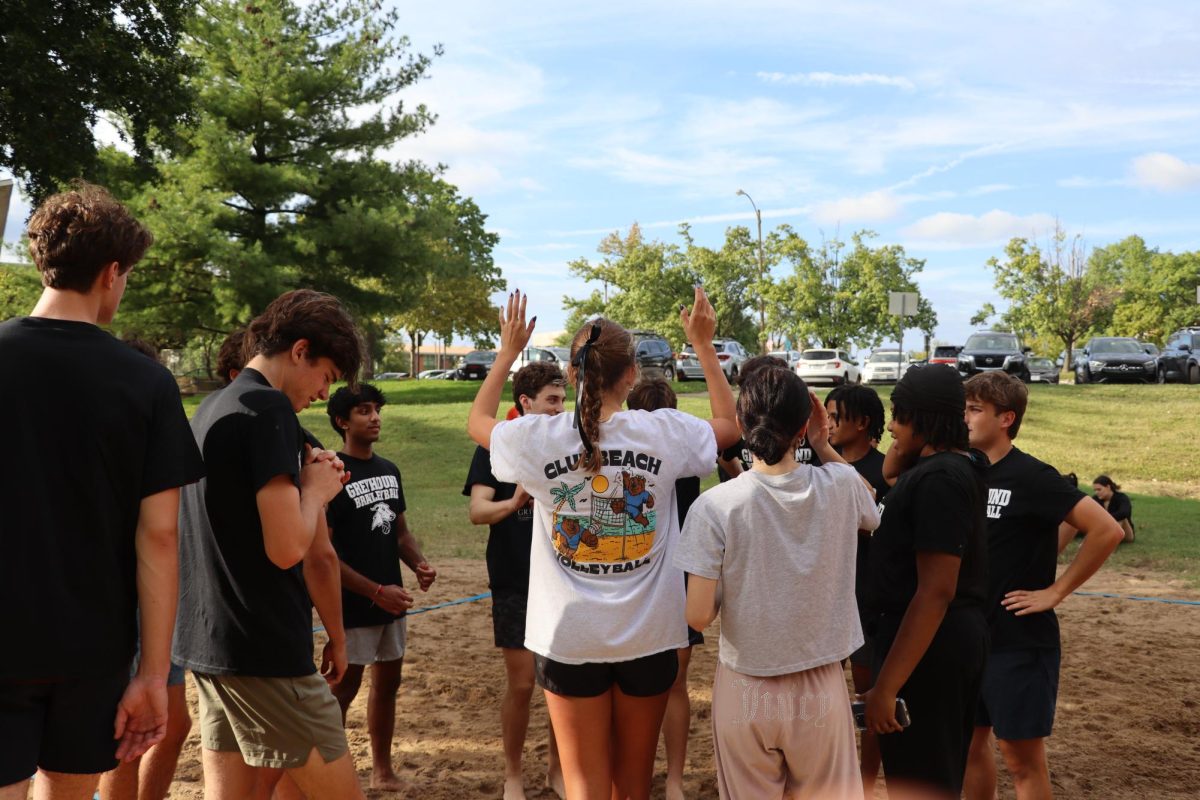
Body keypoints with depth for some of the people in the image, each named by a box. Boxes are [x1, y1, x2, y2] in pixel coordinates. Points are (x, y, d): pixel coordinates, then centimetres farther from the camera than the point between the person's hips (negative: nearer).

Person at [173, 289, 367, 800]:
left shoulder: (210, 409, 14)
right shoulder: (269, 409, -15)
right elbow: (287, 548, -23)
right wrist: (317, 489, -5)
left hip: (204, 641, 10)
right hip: (262, 649, -9)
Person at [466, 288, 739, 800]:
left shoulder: (538, 438, -11)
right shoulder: (664, 432, -11)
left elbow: (477, 421, 11)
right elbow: (730, 423, 11)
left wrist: (508, 351, 19)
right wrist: (704, 345, 16)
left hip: (569, 638, -1)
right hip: (649, 636, 1)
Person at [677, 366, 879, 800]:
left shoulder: (715, 505, -18)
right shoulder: (841, 486, -10)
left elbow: (698, 616, -16)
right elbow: (869, 504, 16)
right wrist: (824, 446, 6)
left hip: (745, 693, -2)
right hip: (821, 689, 2)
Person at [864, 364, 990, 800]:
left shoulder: (938, 479, -23)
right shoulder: (956, 464, 7)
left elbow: (936, 592, -27)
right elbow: (890, 469, 29)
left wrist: (885, 687, -26)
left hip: (927, 644, -10)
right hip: (954, 636, 10)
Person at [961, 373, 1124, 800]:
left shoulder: (1030, 476, -15)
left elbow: (1107, 530, -20)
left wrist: (1055, 591, -15)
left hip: (1020, 641, -7)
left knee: (1022, 759, 4)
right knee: (971, 743, 17)